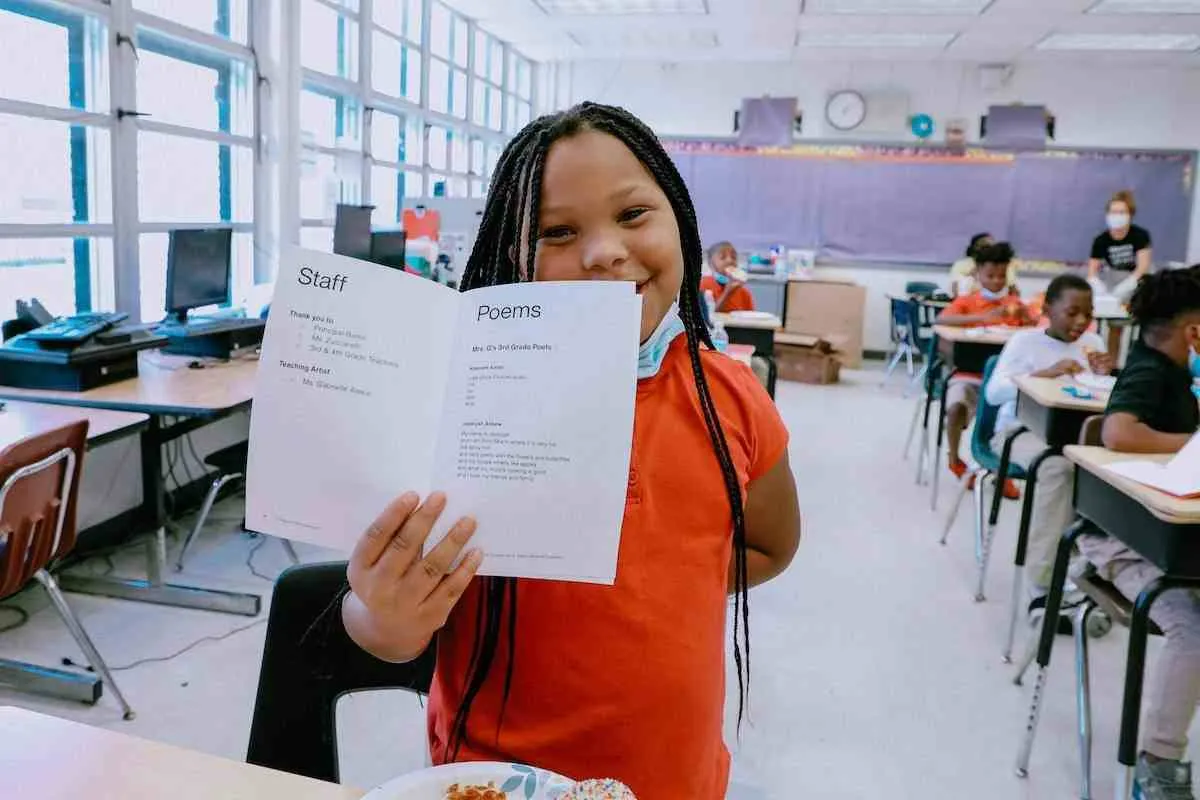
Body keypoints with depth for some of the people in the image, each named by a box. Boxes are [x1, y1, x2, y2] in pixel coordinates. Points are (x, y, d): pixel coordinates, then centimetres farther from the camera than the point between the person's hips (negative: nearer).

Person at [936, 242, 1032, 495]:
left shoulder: (1014, 302, 10)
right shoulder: (966, 300, 1)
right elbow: (941, 319, -19)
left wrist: (1026, 317, -16)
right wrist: (982, 316, -29)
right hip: (968, 373, -2)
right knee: (956, 406, -31)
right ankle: (955, 459, 0)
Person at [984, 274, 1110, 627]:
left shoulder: (1093, 343, 11)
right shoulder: (1024, 341, -2)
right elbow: (993, 392, -15)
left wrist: (1105, 376, -13)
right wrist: (1045, 373, -26)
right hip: (1020, 430, -4)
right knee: (1058, 466, -36)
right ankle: (1042, 589, -32)